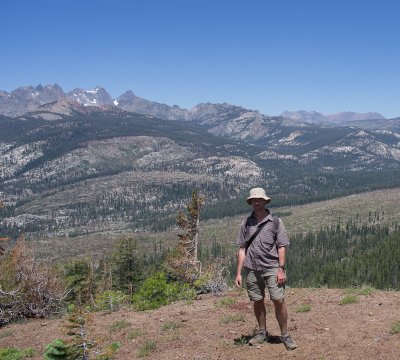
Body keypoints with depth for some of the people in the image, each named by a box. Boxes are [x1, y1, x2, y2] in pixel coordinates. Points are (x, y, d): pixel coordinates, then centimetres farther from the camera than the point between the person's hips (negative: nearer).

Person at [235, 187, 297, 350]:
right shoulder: (246, 224, 7)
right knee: (257, 301, 9)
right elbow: (242, 249, 8)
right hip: (252, 269, 3)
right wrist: (238, 273, 3)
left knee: (279, 300, -8)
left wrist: (281, 269, -11)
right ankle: (262, 332, 26)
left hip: (272, 268, -2)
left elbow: (281, 247, -2)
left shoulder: (275, 222, 1)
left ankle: (285, 335, 6)